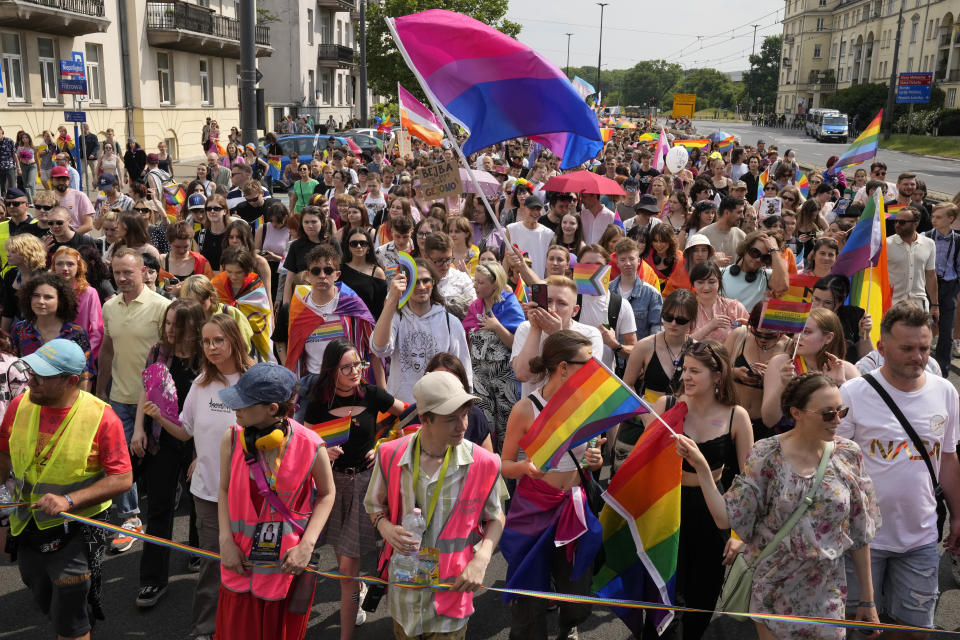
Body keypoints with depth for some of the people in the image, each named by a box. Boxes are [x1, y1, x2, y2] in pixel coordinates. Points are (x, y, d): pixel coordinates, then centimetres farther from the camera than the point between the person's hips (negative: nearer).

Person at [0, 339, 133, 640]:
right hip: (27, 527, 5)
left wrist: (68, 501, -26)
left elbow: (122, 478, -19)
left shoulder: (101, 417, -19)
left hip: (75, 531, -5)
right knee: (47, 605, 24)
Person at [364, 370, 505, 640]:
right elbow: (374, 505, 7)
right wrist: (385, 527, -14)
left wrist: (481, 559, -13)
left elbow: (495, 517, 3)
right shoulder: (390, 455, -11)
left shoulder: (483, 464, -15)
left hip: (452, 592, -1)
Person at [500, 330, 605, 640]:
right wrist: (526, 466, -26)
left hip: (574, 509, 4)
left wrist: (595, 460, -10)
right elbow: (505, 466, -5)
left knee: (578, 596, 13)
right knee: (530, 601, 4)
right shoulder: (525, 409, -14)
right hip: (533, 511, -4)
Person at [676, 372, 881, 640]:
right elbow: (726, 518, -12)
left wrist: (868, 598, 5)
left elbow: (860, 533, 1)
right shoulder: (767, 455, -11)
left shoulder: (850, 455, -6)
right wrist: (701, 467, -23)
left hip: (826, 596, 2)